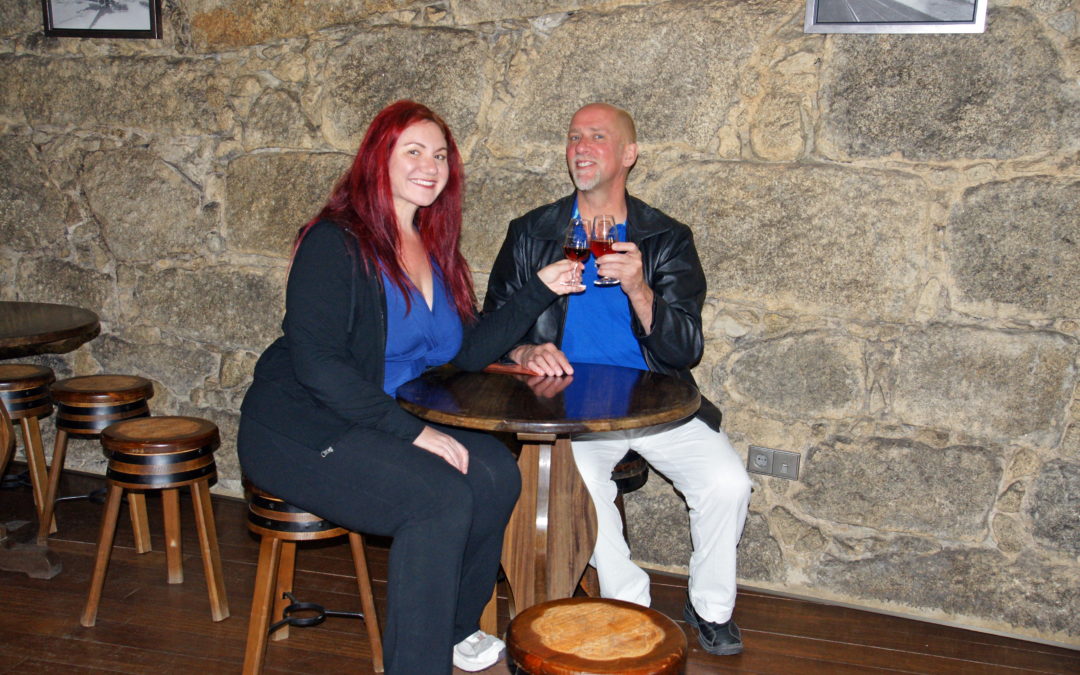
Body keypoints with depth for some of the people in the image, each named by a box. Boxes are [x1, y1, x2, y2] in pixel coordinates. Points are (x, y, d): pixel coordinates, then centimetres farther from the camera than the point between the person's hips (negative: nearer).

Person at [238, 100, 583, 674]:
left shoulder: (434, 250, 10)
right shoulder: (335, 243, -13)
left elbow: (467, 351, 8)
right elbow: (316, 363, -22)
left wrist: (541, 290, 0)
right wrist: (413, 431, -25)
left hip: (383, 425, 7)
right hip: (300, 433, -7)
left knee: (495, 473, -13)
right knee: (441, 499, -26)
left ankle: (454, 627, 9)